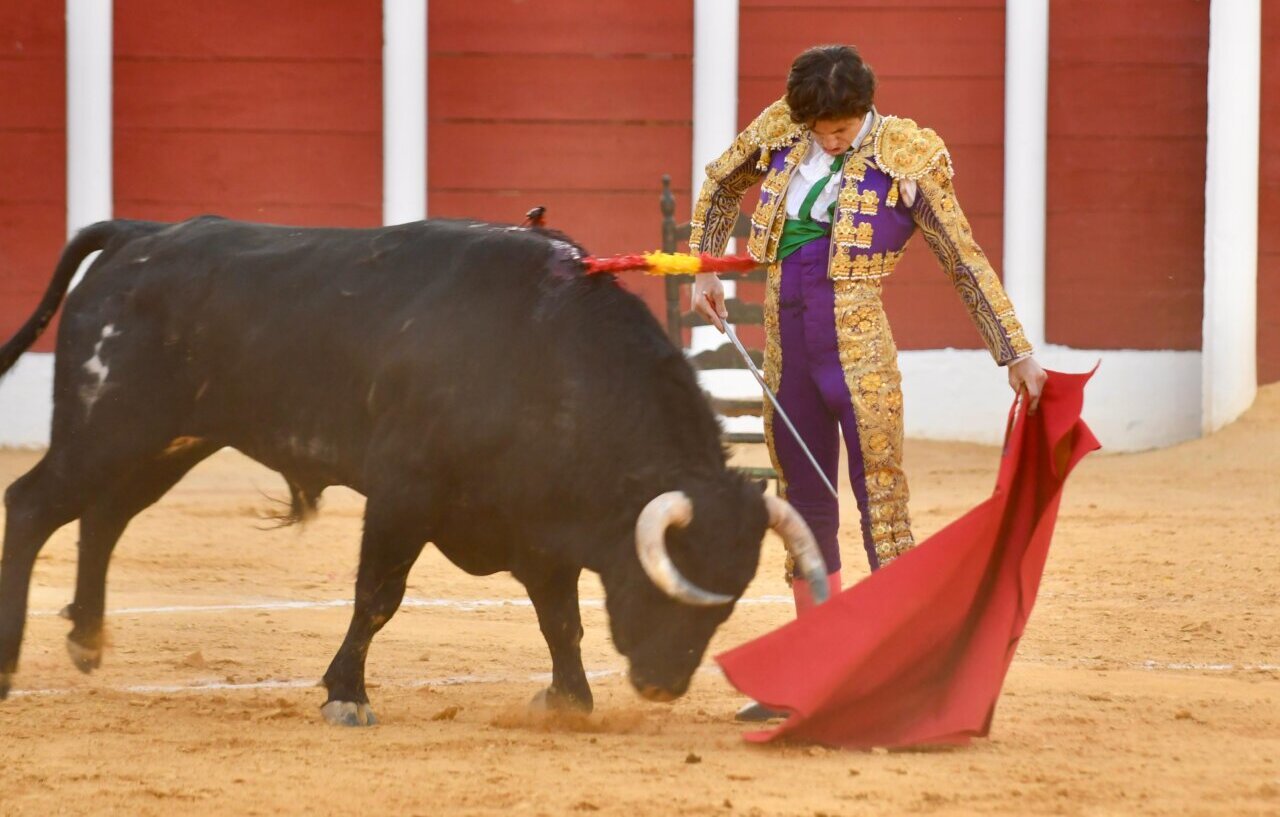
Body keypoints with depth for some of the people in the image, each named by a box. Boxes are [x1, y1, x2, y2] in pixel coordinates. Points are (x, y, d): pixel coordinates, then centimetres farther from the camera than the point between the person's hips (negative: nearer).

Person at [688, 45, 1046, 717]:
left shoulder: (907, 157, -6)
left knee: (882, 504, -10)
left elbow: (965, 263, -2)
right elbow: (721, 185, 26)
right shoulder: (778, 131, 5)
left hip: (858, 346, -5)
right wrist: (703, 270, 19)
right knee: (804, 509, 11)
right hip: (786, 344, 5)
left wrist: (1016, 353, -2)